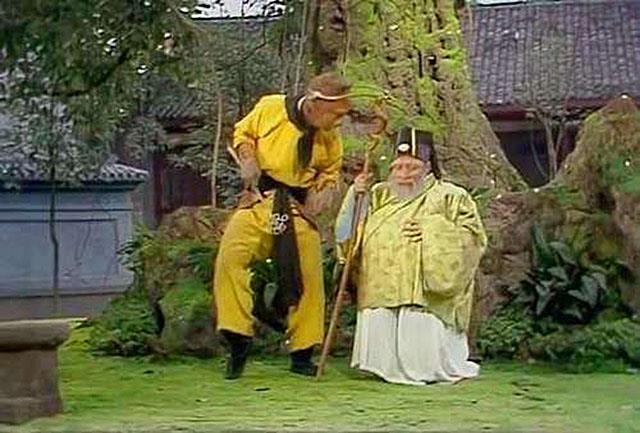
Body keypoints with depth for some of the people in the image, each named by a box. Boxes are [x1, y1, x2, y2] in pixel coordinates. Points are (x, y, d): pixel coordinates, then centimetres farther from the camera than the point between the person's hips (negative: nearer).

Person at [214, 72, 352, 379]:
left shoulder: (330, 139, 3)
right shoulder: (270, 108, -6)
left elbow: (330, 172, 17)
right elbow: (242, 134, 9)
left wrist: (323, 194, -4)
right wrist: (248, 161, -9)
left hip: (300, 210, 2)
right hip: (260, 201, -2)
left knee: (309, 277, 1)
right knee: (230, 256, -21)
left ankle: (302, 354, 18)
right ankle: (237, 339, -12)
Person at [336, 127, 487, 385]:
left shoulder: (450, 198, 7)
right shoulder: (379, 196, 19)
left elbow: (474, 238, -3)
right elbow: (347, 234, 13)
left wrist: (433, 231, -15)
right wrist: (356, 196, -1)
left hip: (423, 297, -4)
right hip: (380, 296, 4)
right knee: (384, 363, -1)